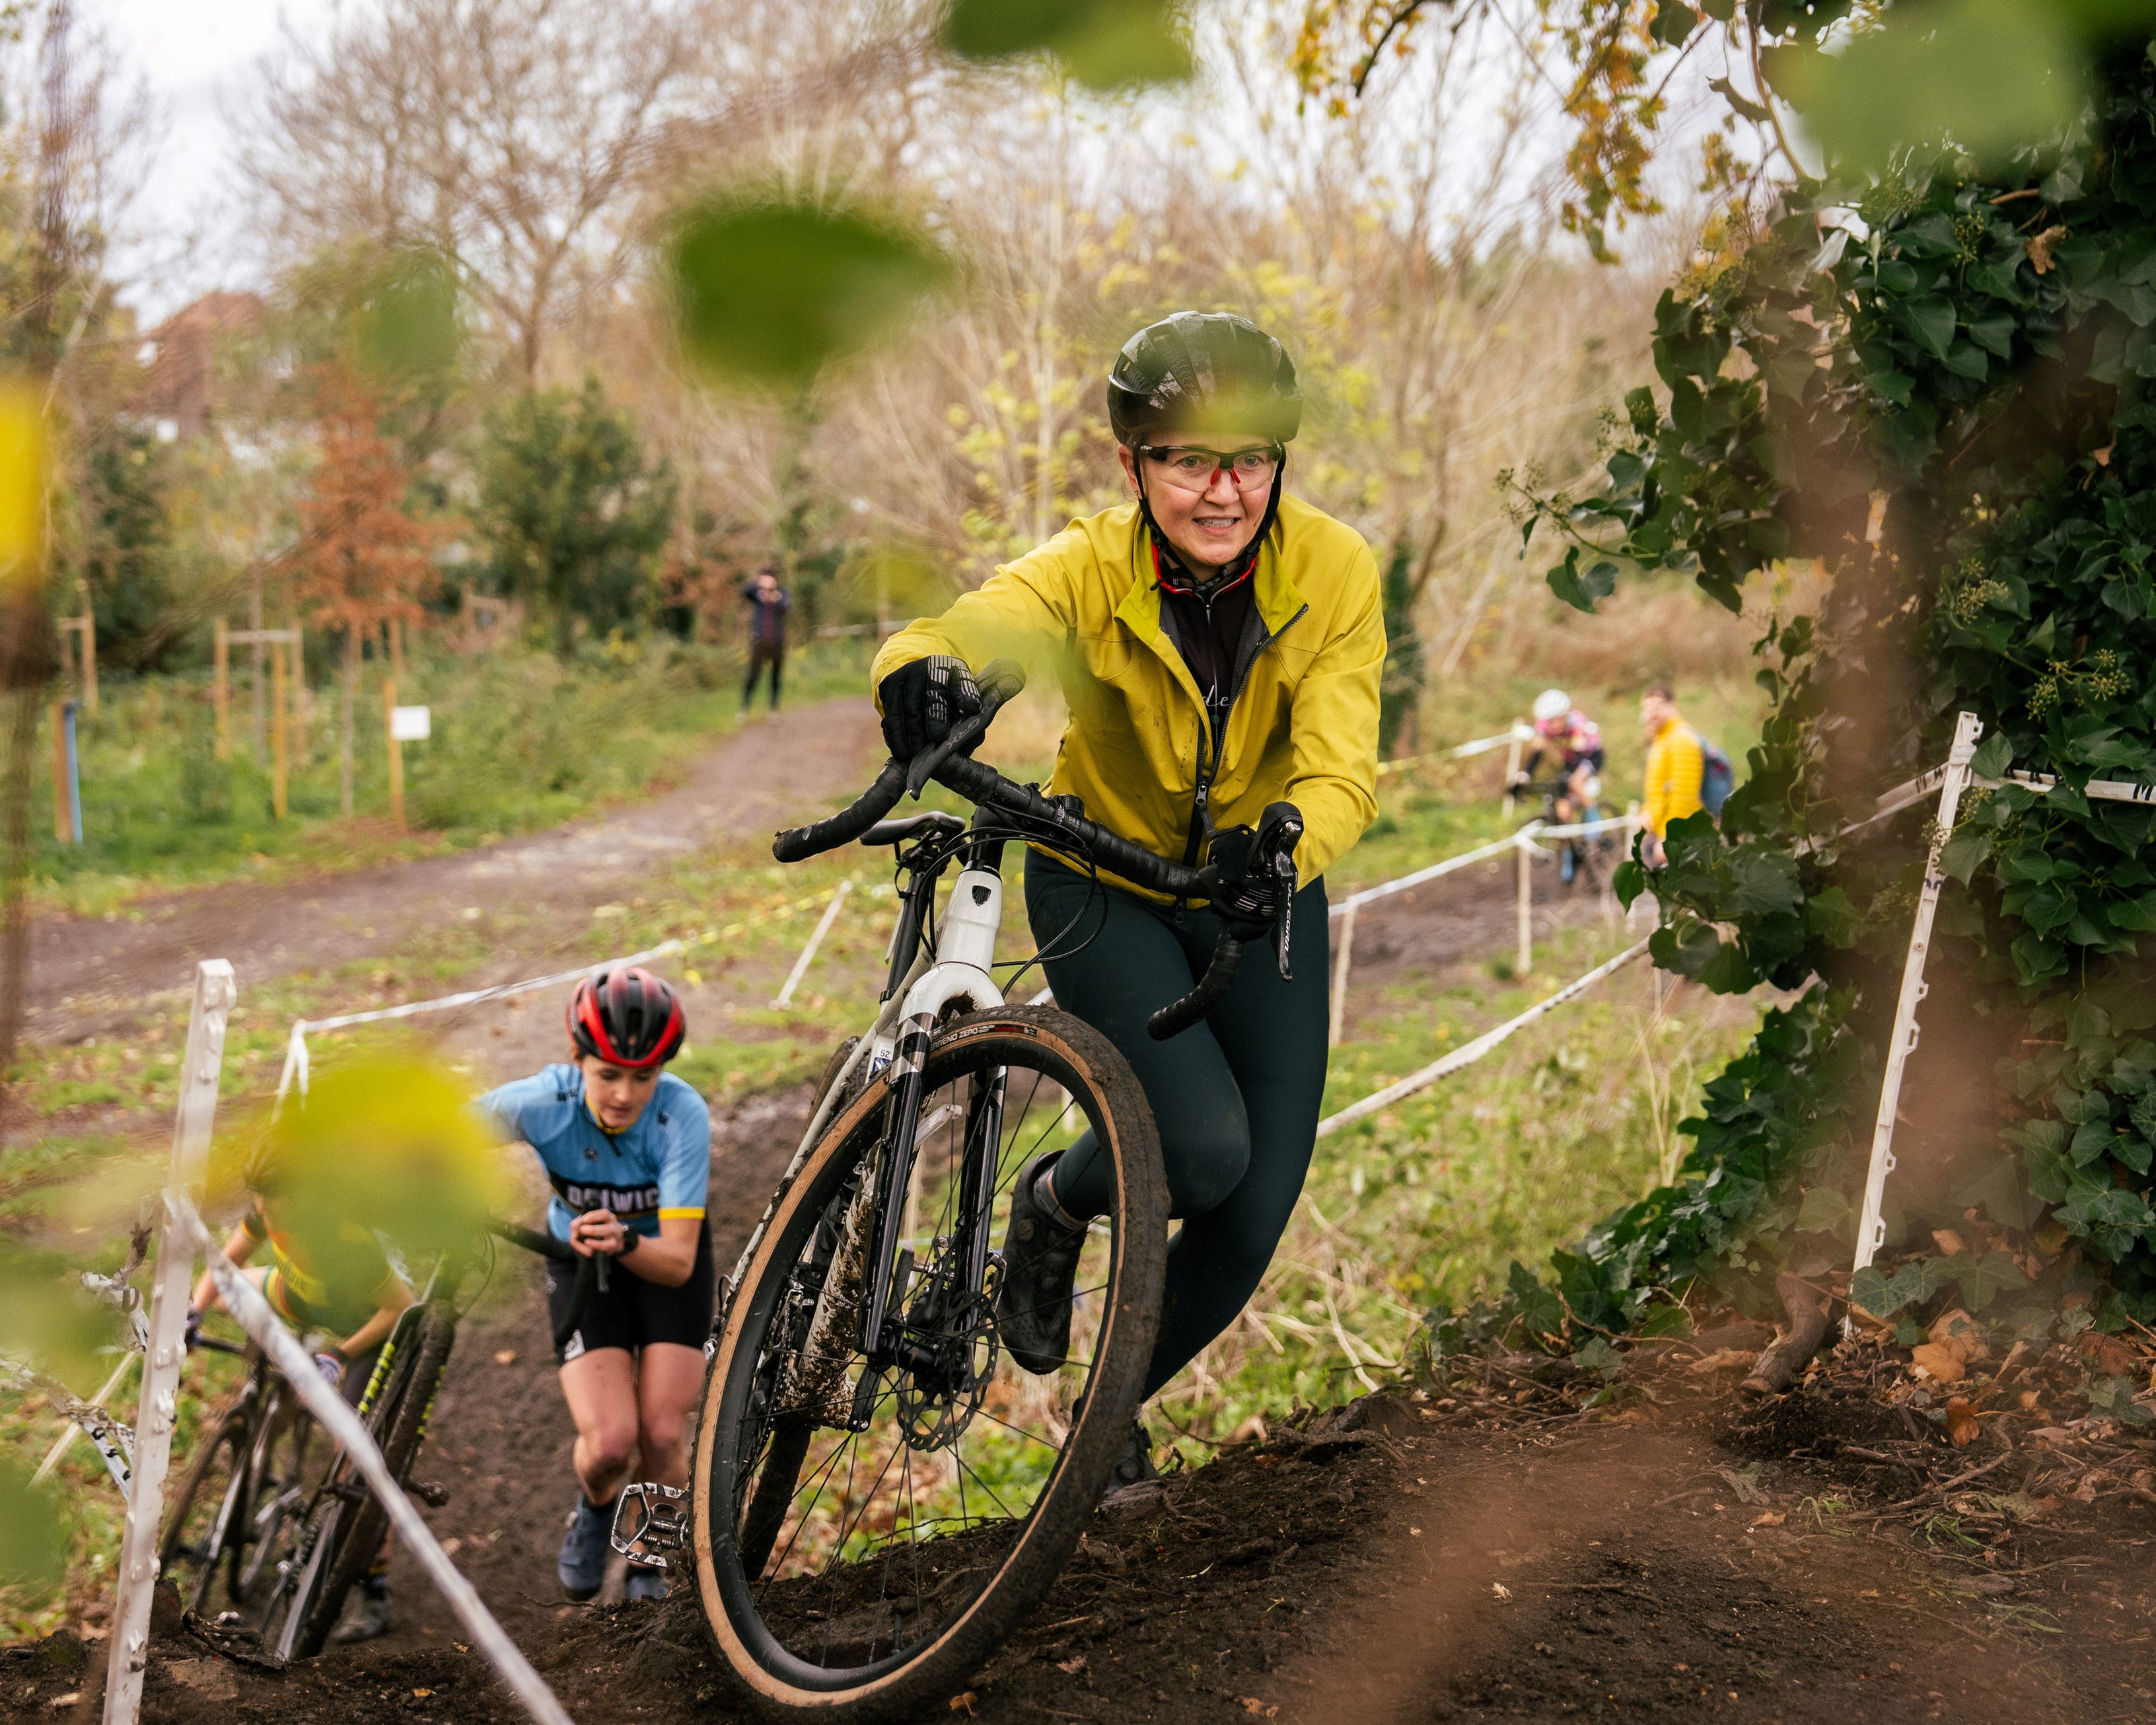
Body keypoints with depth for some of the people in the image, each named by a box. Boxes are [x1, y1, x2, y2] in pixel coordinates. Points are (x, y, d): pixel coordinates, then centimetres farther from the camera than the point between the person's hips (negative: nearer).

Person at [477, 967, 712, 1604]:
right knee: (608, 1444, -17)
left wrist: (625, 1241, -55)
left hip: (666, 1262, 0)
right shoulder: (545, 1101, -31)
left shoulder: (683, 1115, -33)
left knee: (662, 1436, -12)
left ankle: (649, 1566, 19)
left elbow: (677, 1260, -35)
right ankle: (594, 1509, 21)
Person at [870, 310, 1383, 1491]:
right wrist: (925, 671, -68)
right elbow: (972, 627, -43)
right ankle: (1054, 1205, 11)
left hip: (1259, 898, 2)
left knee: (1255, 1217, -2)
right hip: (1104, 881, -2)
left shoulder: (1332, 571, -21)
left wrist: (1283, 849, -53)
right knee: (1203, 1147, -25)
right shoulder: (1086, 572, -24)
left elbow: (1341, 770, -30)